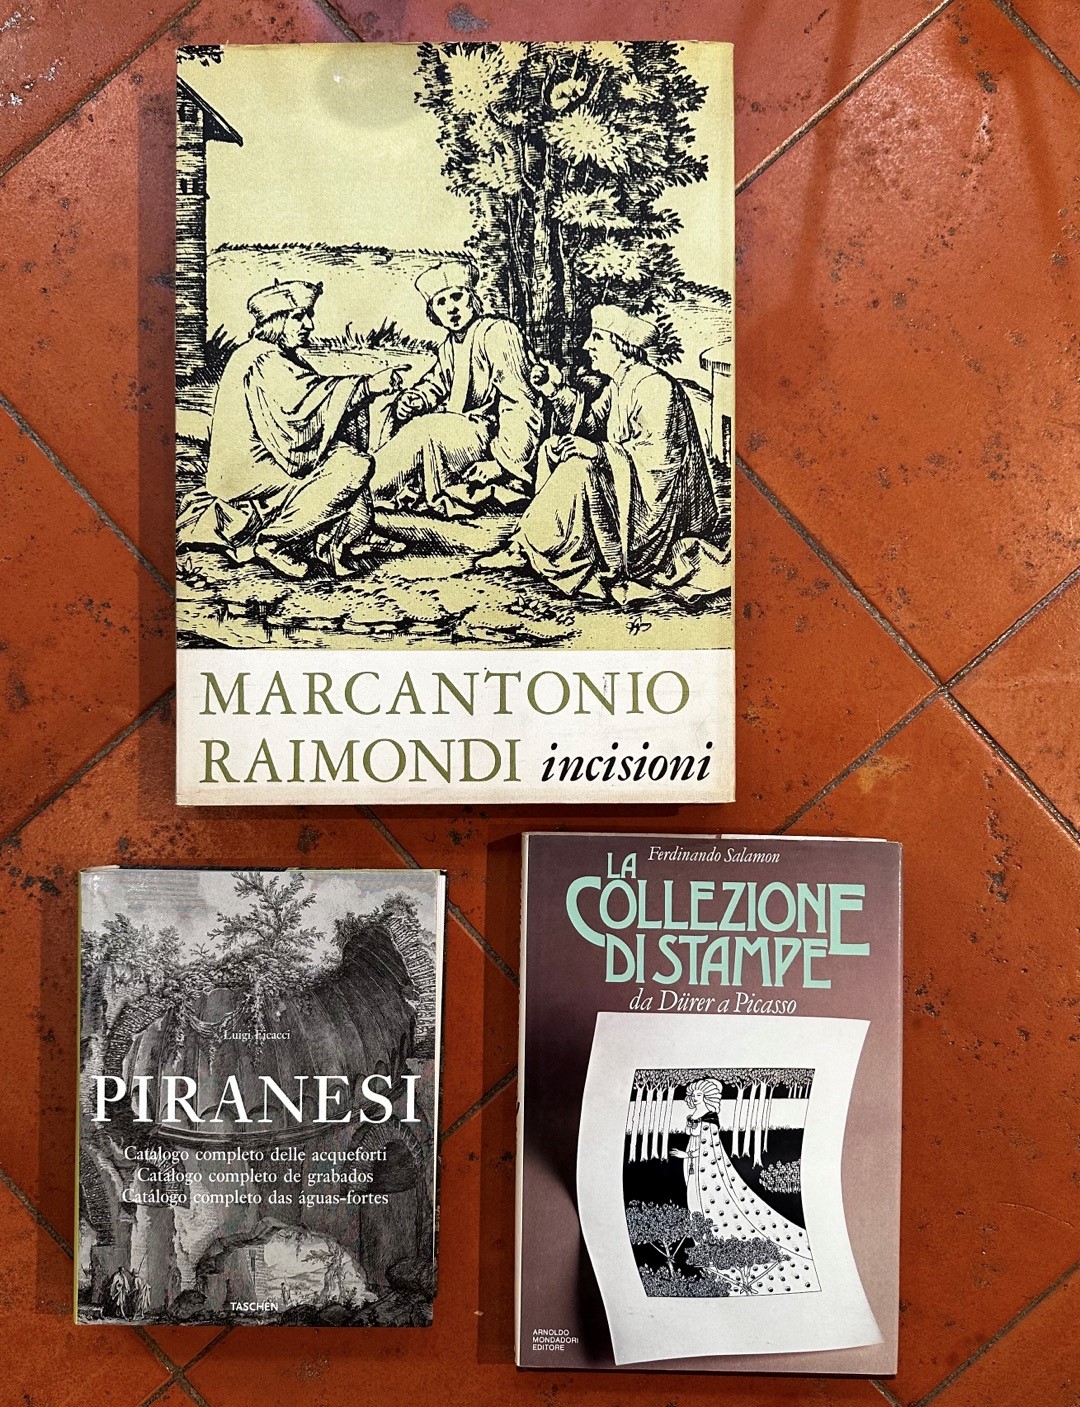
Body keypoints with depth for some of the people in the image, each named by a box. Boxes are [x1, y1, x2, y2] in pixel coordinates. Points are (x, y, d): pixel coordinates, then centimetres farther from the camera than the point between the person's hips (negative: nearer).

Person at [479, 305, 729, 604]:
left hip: (654, 499, -11)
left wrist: (597, 451, -33)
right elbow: (589, 424, 9)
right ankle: (536, 537, 1)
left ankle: (527, 548, -16)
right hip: (624, 481, 11)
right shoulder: (618, 384, 12)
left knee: (576, 468, -27)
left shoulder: (655, 386, -19)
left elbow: (659, 453, -27)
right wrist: (556, 391, -2)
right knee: (553, 449, 9)